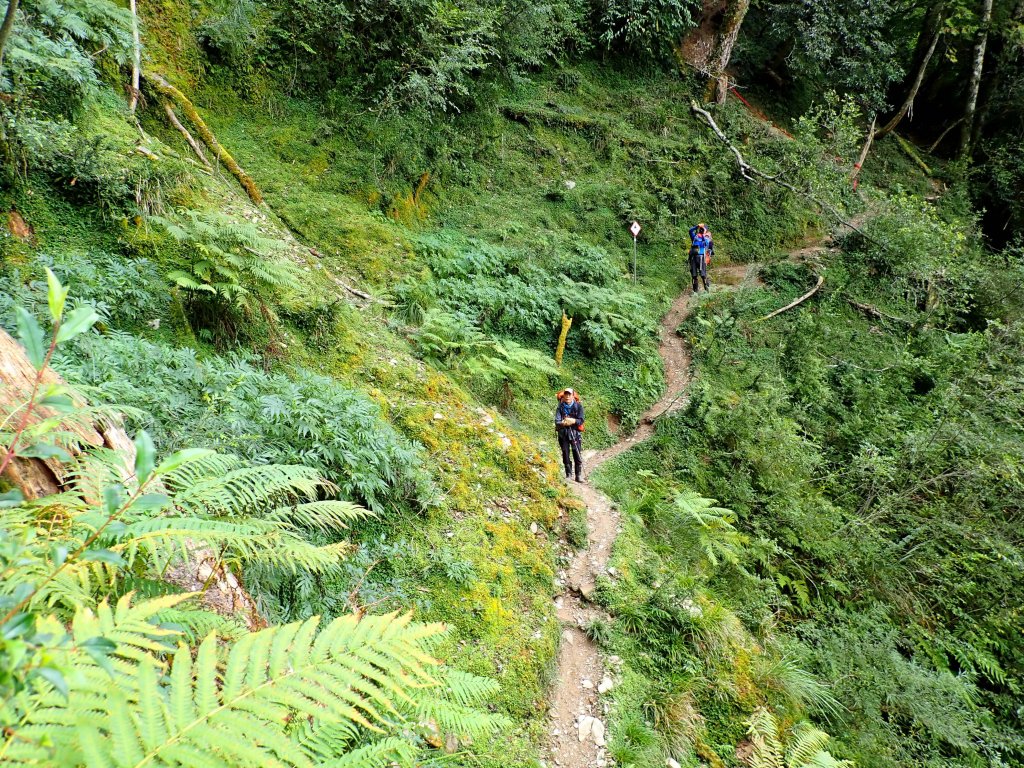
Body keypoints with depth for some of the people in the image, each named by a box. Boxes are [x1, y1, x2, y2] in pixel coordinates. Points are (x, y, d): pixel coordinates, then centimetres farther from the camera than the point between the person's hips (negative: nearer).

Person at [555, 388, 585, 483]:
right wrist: (563, 423, -28)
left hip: (575, 433, -1)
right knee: (566, 455, 5)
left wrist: (573, 421, -25)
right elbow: (557, 421, -7)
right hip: (563, 433, 1)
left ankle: (579, 476, 4)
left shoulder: (578, 406, -1)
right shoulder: (560, 407, 1)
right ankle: (568, 475, 15)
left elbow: (581, 420, -7)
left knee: (578, 455, -5)